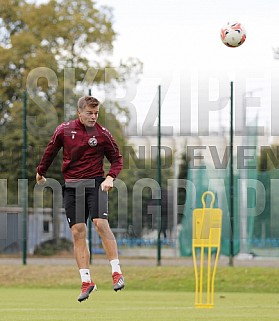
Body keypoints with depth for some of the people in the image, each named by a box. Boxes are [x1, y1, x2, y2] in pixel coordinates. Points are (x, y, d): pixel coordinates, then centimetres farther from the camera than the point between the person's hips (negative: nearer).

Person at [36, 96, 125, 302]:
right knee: (78, 232, -3)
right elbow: (51, 151, 19)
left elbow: (117, 159, 5)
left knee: (101, 223, -20)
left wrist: (110, 177, -12)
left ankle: (117, 272, -13)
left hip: (95, 184, -2)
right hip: (72, 185, 2)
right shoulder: (64, 130, 3)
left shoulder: (102, 134, -1)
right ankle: (86, 281, 0)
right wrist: (41, 173, 29)